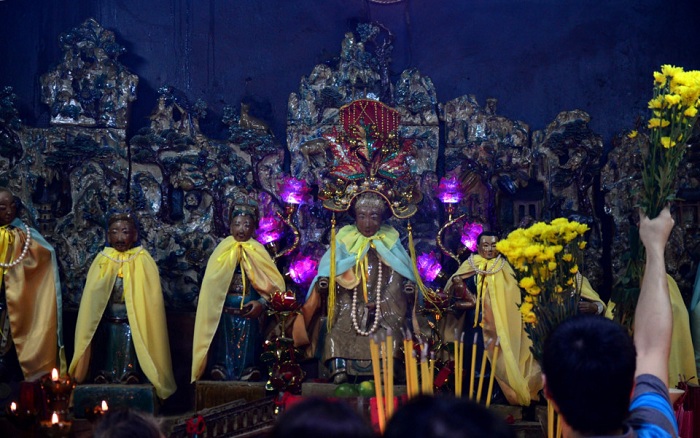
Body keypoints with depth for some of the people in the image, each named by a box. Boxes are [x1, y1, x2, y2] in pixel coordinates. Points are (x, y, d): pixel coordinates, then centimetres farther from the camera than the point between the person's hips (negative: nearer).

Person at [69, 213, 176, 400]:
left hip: (133, 326, -3)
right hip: (107, 325, 3)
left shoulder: (143, 262, -2)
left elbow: (151, 299, -3)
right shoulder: (102, 261, 5)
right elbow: (91, 298, 7)